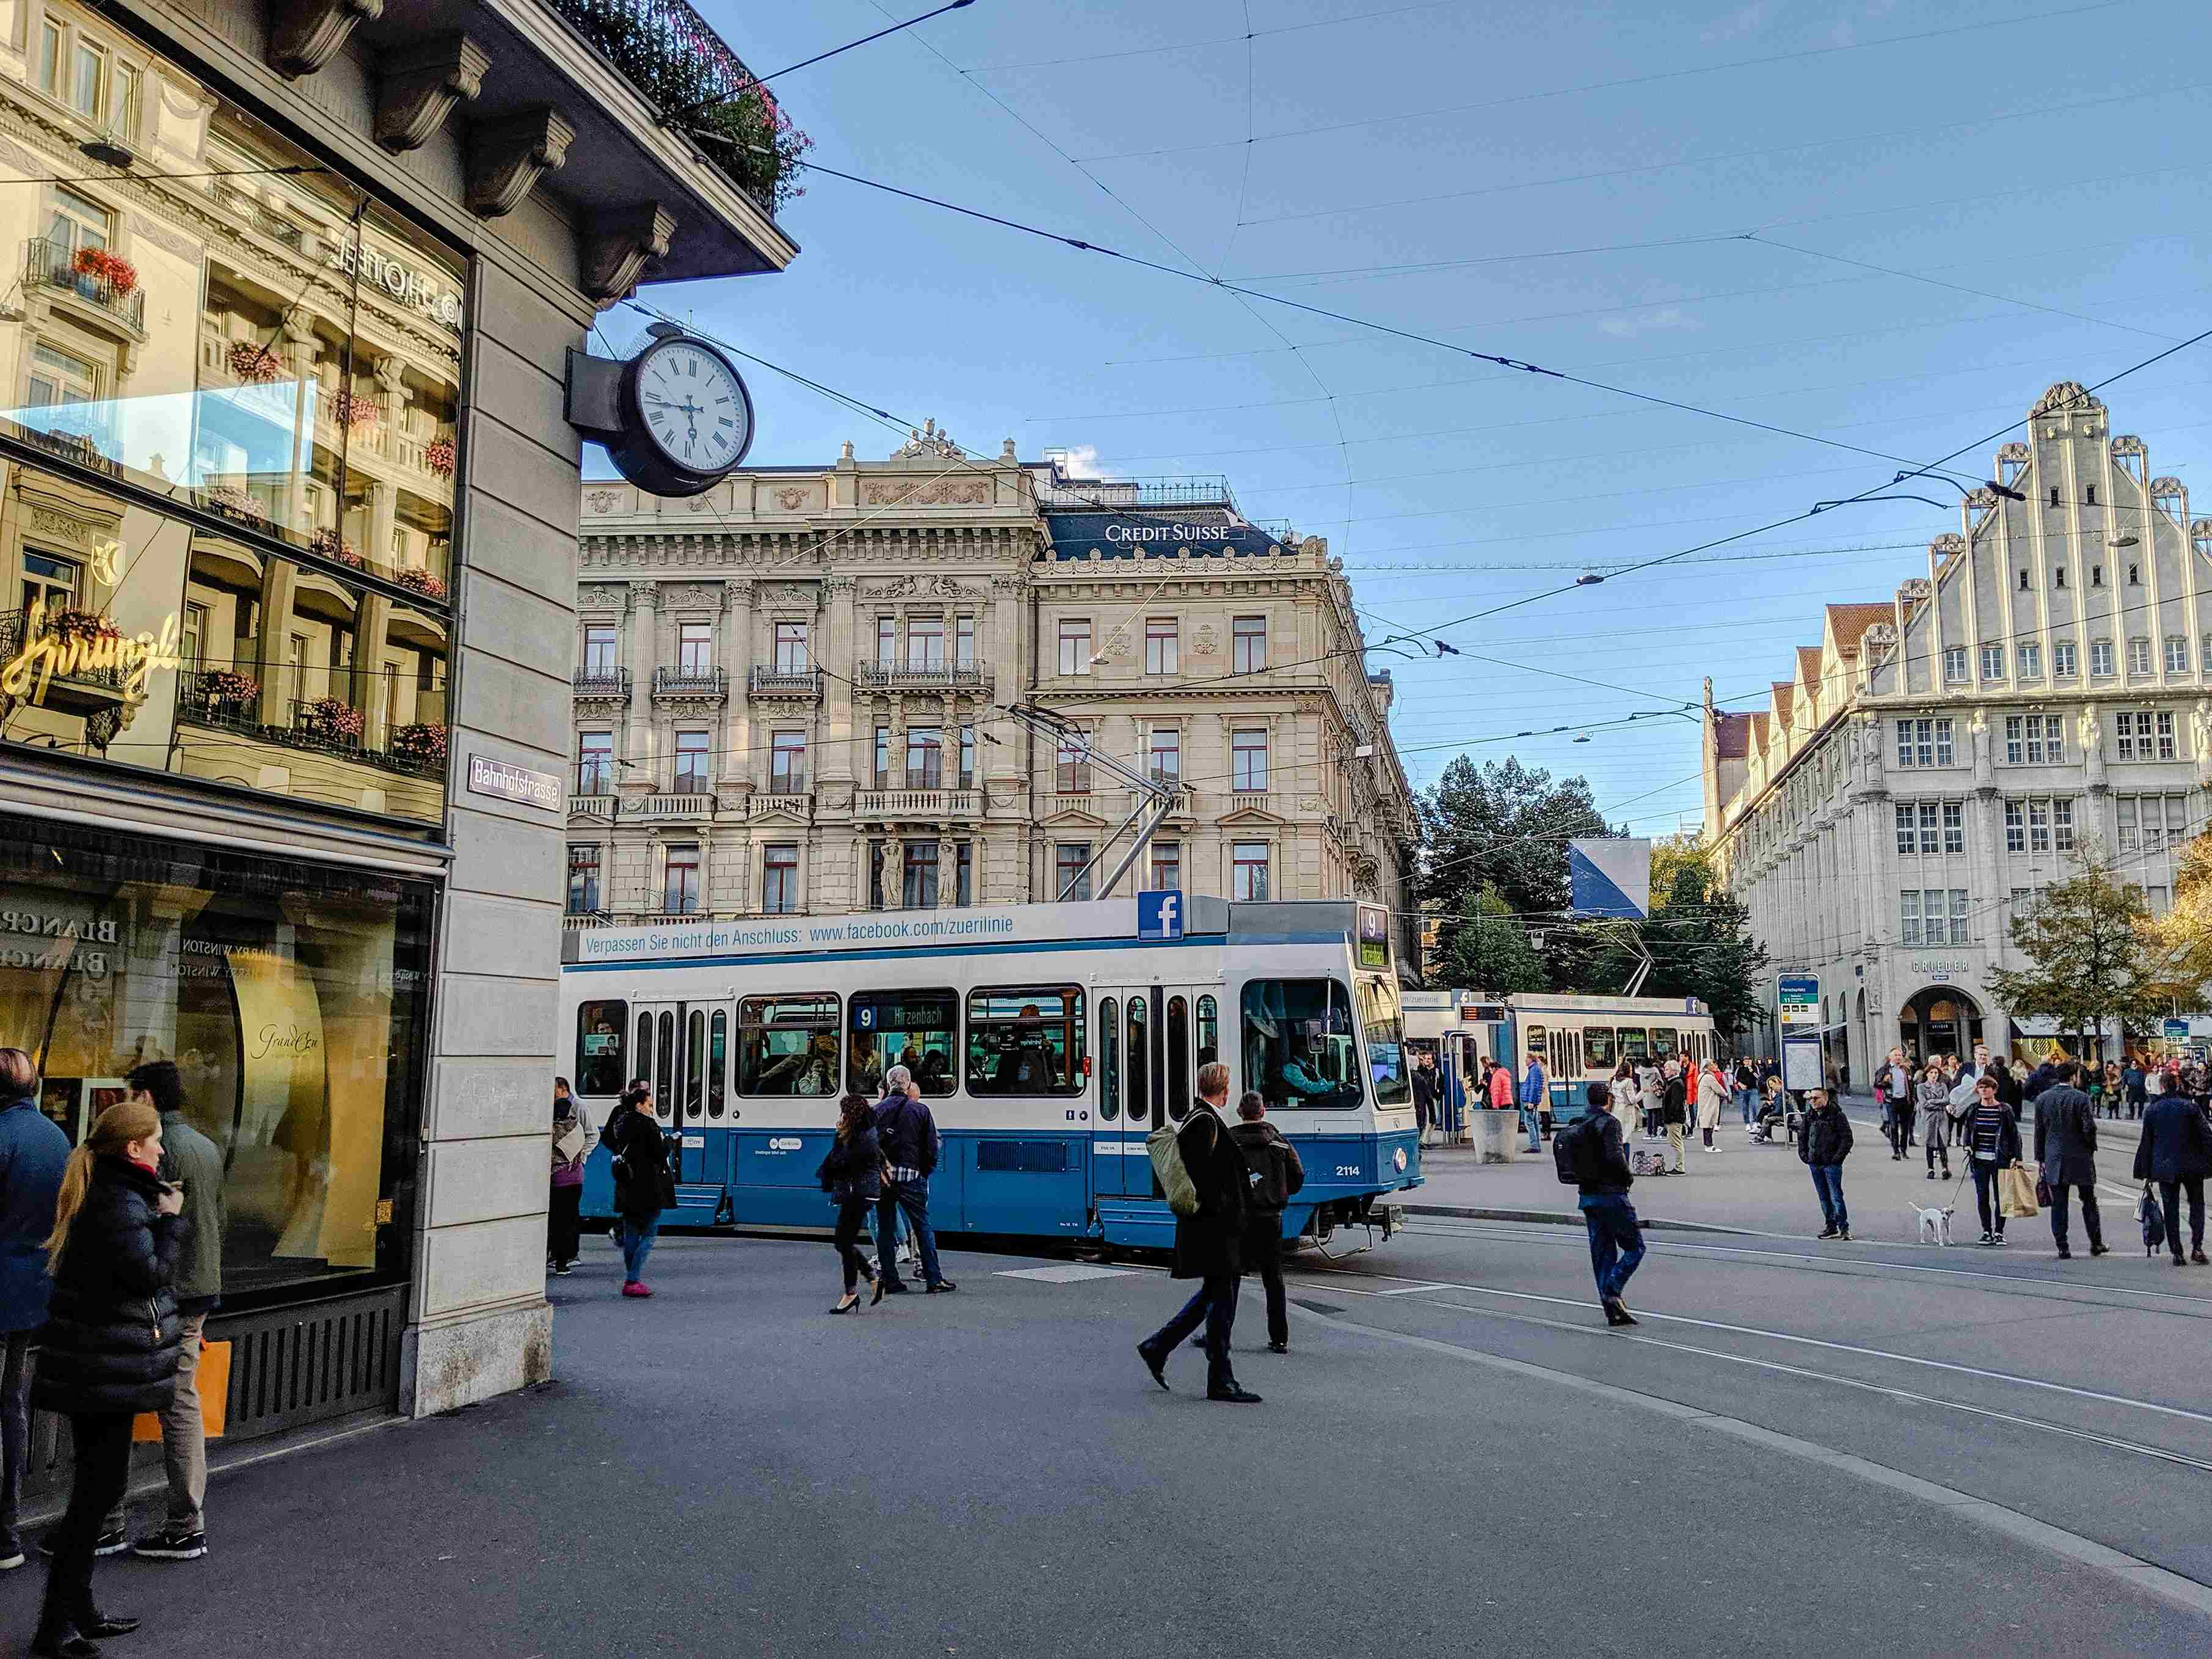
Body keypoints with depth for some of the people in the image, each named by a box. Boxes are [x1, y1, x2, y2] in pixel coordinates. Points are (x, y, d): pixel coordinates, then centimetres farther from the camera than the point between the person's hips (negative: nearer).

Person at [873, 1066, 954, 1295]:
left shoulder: (877, 1111, 5)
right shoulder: (920, 1111, 0)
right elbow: (931, 1149, 0)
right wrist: (924, 1173, 12)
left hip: (882, 1178, 2)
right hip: (910, 1176, -2)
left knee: (885, 1228, 8)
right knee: (923, 1227, 5)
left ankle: (891, 1282, 8)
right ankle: (934, 1279, 5)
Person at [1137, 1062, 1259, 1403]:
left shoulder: (1196, 1118, 15)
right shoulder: (1205, 1122, -17)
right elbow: (1200, 1174, -23)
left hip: (1215, 1225, 11)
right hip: (1214, 1227, -11)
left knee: (1214, 1294, 18)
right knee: (1221, 1300, -3)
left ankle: (1158, 1346, 23)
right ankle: (1221, 1381, 4)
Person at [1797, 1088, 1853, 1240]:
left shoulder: (1837, 1115, -9)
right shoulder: (1809, 1116, 8)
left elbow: (1847, 1138, -9)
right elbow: (1802, 1135, 19)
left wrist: (1837, 1157, -12)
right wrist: (1804, 1155, 9)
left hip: (1832, 1164, -6)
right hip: (1814, 1164, 6)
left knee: (1836, 1197, -7)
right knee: (1824, 1197, 12)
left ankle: (1844, 1227, -1)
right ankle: (1831, 1227, 20)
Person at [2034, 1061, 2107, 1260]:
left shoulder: (2043, 1099, 2)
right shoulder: (2081, 1098, -10)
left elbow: (2039, 1131, 5)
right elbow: (2090, 1128, -14)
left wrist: (2041, 1158, 10)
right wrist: (2091, 1147, 5)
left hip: (2054, 1160, 3)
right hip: (2080, 1158, -3)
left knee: (2058, 1204, 4)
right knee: (2089, 1201, 12)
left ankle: (2062, 1248, 3)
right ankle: (2096, 1243, 18)